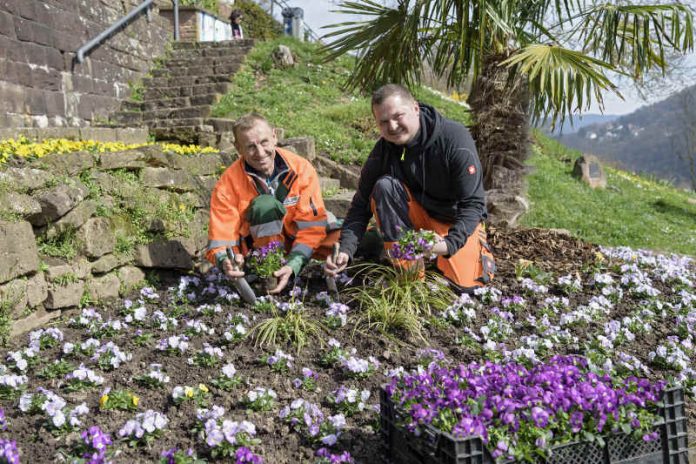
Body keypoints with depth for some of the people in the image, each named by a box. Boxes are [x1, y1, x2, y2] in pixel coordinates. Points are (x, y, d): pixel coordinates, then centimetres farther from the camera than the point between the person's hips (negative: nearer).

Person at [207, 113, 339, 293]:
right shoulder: (227, 184, -18)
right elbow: (221, 239, -18)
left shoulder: (301, 168, -16)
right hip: (255, 244, -2)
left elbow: (311, 224, -17)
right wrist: (226, 261, -42)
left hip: (294, 242, 2)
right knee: (264, 205, -33)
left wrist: (293, 265, -30)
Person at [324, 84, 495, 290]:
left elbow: (473, 203, -23)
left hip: (458, 218, -3)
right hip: (418, 214, 3)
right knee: (383, 186, -25)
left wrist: (450, 243, -39)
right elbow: (361, 205, -11)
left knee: (467, 283, -21)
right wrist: (346, 249, -27)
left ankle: (478, 244, 14)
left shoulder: (455, 138, -24)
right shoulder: (383, 150, -14)